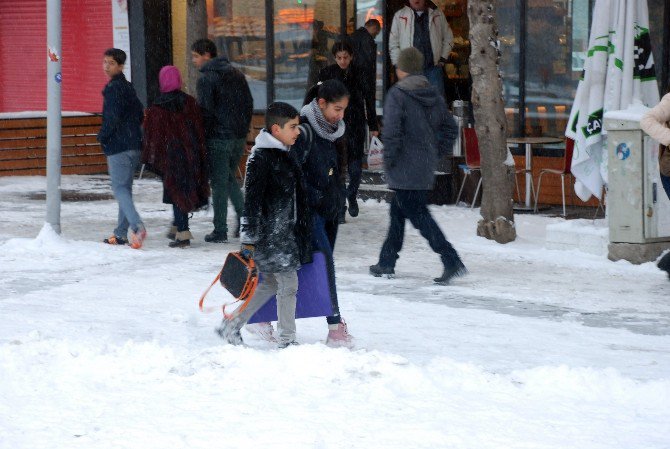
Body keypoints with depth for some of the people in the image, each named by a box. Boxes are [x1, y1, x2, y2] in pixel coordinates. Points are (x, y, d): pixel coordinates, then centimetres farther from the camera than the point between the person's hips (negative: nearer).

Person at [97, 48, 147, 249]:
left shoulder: (114, 88, -13)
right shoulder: (128, 87, 15)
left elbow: (113, 117, -21)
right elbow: (140, 114, 21)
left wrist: (102, 136, -6)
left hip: (118, 146, -9)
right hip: (134, 145, 9)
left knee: (119, 188, -10)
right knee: (125, 188, 13)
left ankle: (137, 225, -27)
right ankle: (121, 233, 18)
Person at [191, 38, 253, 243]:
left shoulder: (206, 78, -11)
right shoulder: (236, 74, 12)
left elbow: (206, 110, -16)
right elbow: (249, 103, 14)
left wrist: (202, 136, -6)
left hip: (218, 137, -7)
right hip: (239, 137, 7)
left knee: (219, 183, -1)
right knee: (230, 178, 20)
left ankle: (220, 230, 2)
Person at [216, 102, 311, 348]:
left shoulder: (288, 155, 12)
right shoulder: (260, 157, -16)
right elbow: (252, 200, -18)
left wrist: (301, 228, 27)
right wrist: (248, 240, -19)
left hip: (287, 231, 9)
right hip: (270, 233, -9)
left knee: (270, 283, 14)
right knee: (288, 282, -4)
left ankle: (230, 326, 23)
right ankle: (287, 340, 7)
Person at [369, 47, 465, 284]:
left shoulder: (397, 94, -14)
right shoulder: (434, 96, 8)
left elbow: (392, 131, -21)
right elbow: (450, 128, 12)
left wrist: (388, 160, -9)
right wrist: (435, 153, 16)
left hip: (404, 169, -8)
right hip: (427, 167, 8)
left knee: (417, 214, -6)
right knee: (398, 211, 19)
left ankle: (451, 260, -15)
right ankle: (386, 262, 27)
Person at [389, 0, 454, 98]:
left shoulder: (437, 14, 10)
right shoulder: (400, 16, 8)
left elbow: (448, 38, 15)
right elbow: (393, 43, 9)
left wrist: (443, 59, 6)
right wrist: (398, 64, 1)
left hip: (433, 68, 0)